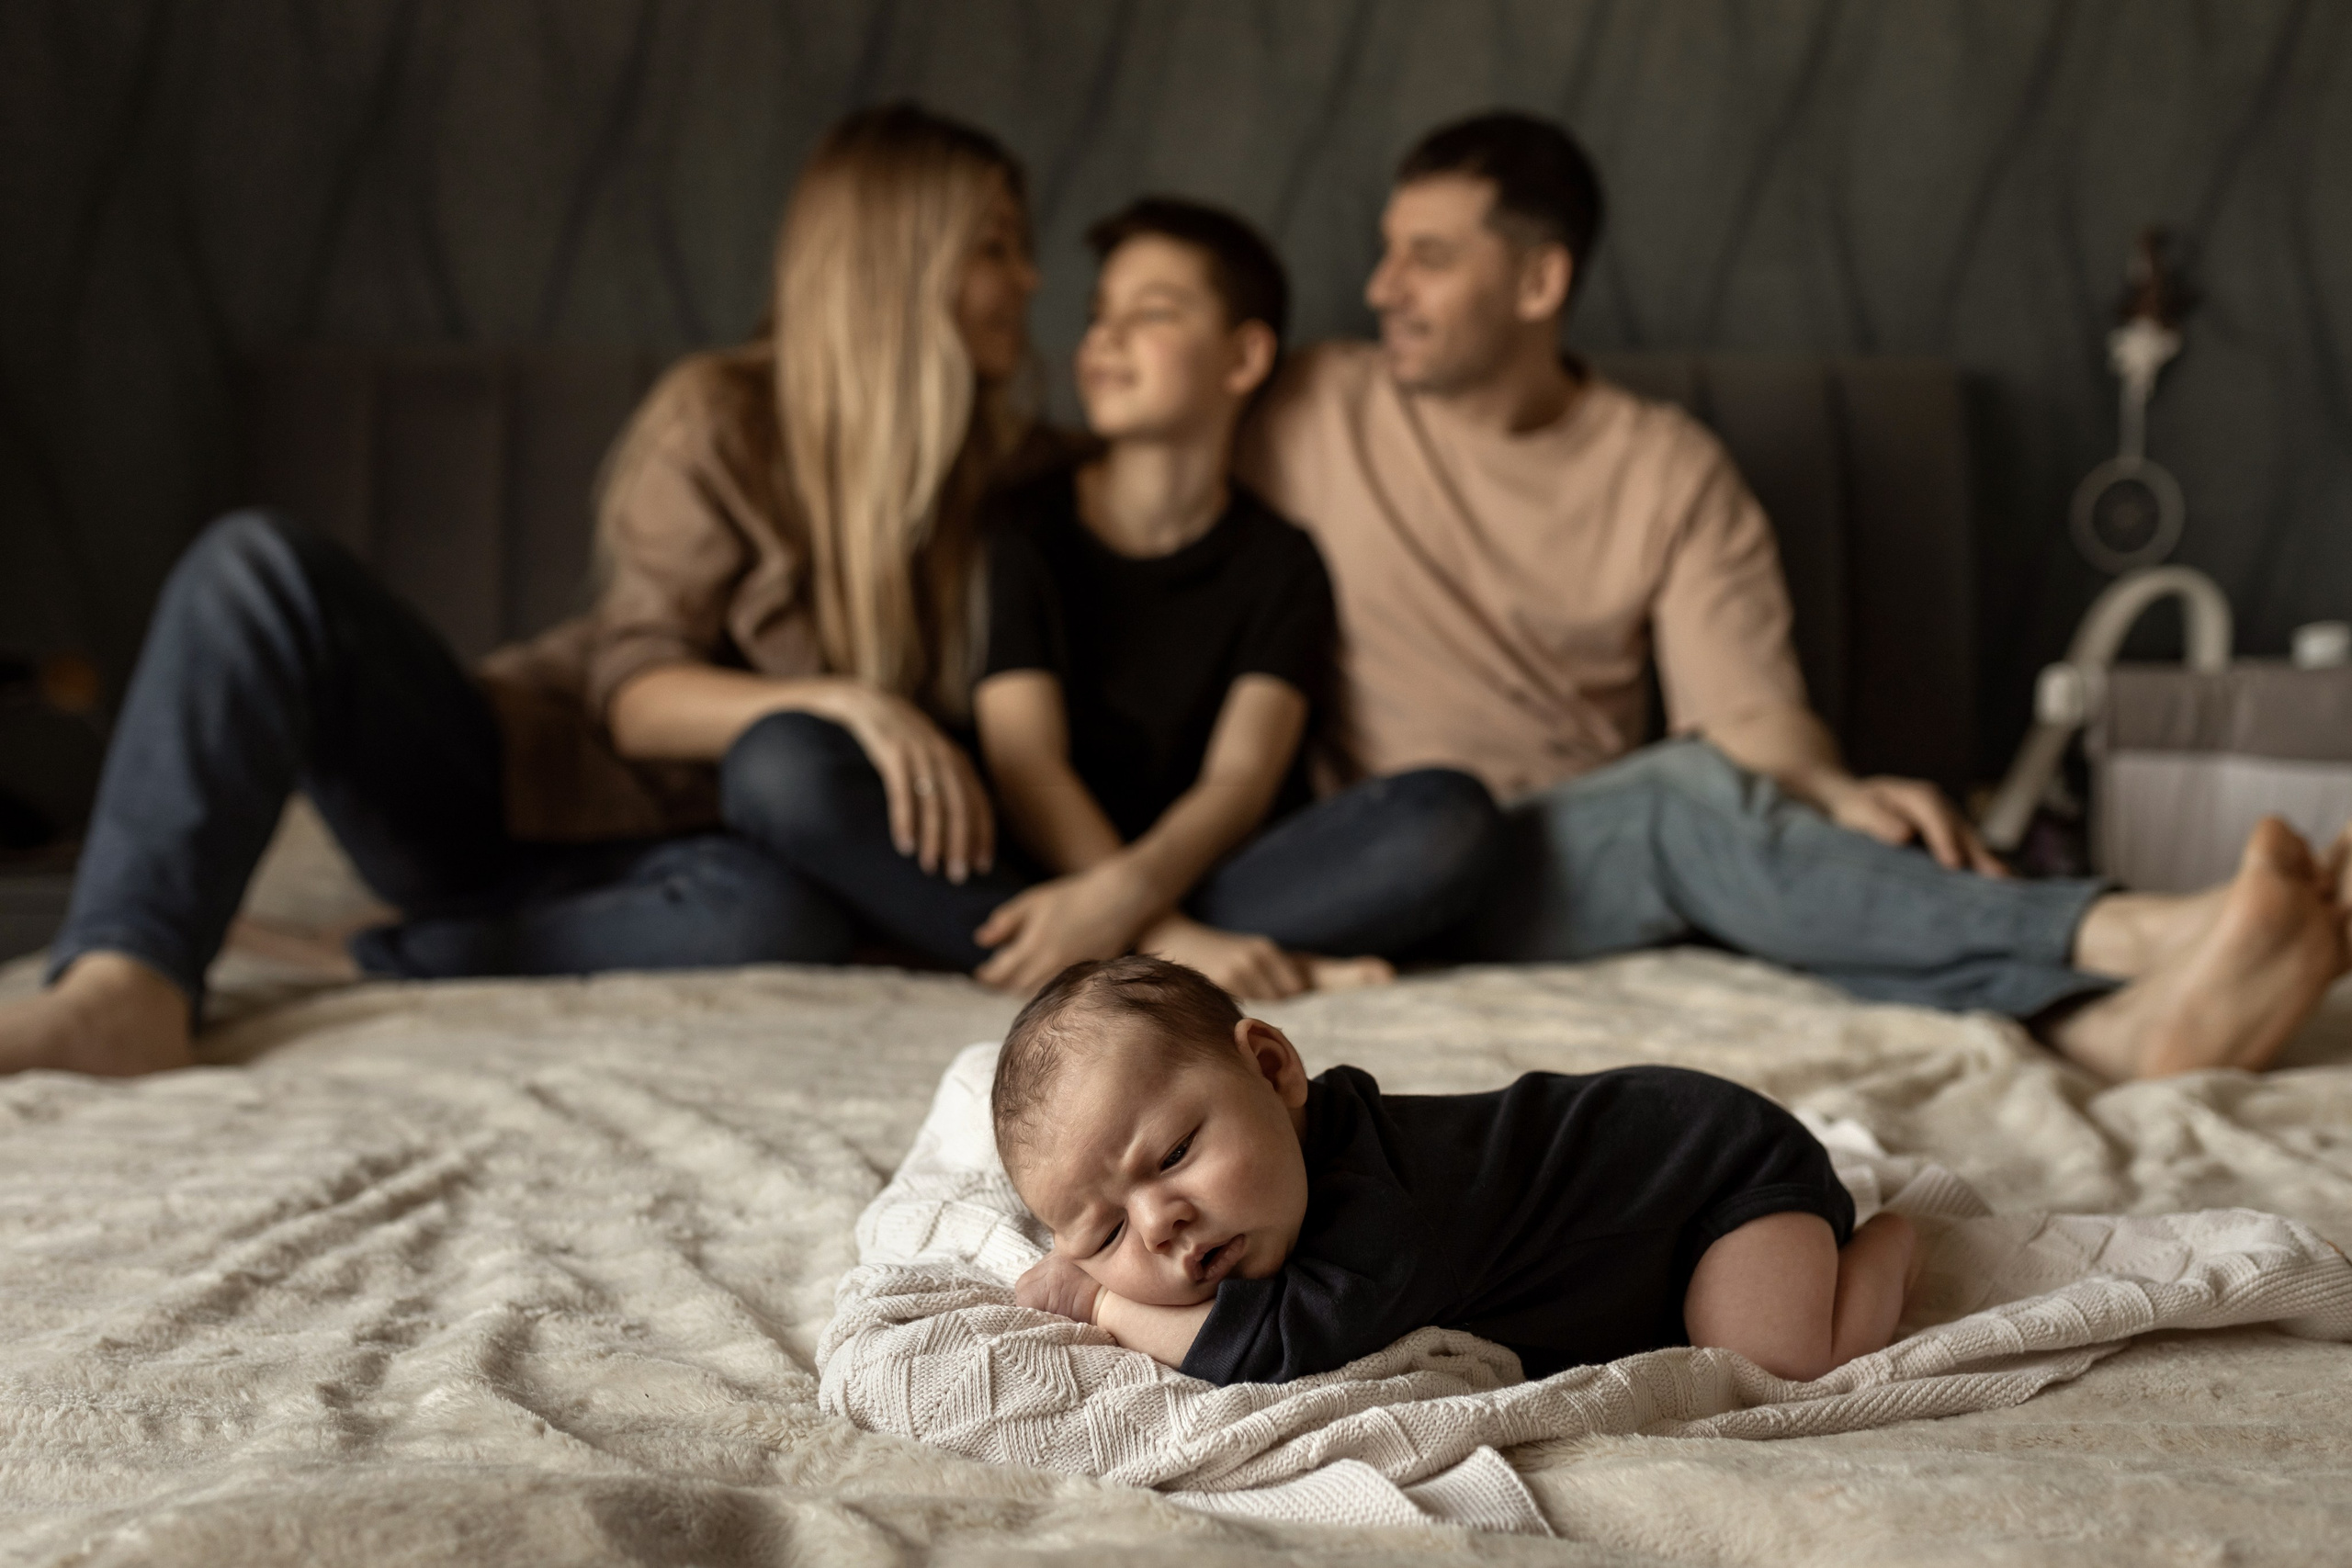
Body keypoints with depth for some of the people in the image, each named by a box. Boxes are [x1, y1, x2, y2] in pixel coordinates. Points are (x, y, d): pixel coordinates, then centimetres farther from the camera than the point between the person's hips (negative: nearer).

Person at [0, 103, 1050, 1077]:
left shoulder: (1000, 468, 6)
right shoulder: (719, 418, -7)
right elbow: (632, 698, -12)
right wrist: (837, 700, -28)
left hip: (668, 851, 1)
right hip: (522, 790, -1)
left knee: (796, 915, -38)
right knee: (258, 566, -26)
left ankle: (355, 974, -31)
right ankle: (124, 988, -43)